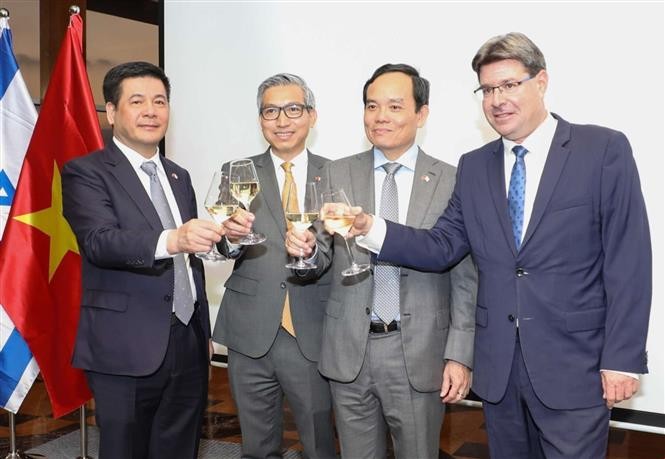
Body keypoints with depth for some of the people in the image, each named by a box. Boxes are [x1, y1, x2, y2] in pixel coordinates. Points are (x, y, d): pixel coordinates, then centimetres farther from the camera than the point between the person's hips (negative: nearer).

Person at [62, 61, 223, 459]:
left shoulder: (179, 177, 15)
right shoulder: (86, 172, -5)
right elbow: (100, 242, -23)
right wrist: (171, 240, -39)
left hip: (189, 347, 6)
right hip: (127, 351, -6)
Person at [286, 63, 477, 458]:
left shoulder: (452, 181, -3)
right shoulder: (339, 174, 3)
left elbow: (465, 277, -2)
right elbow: (325, 259, 2)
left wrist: (460, 355, -6)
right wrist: (306, 248, -21)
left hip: (419, 352, -2)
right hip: (349, 350, 2)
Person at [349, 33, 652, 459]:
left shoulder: (604, 149, -6)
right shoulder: (474, 167, 9)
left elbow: (628, 260, -8)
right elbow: (443, 247, 3)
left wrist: (623, 358, -10)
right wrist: (370, 227, -13)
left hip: (574, 364, -4)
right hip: (498, 366, 4)